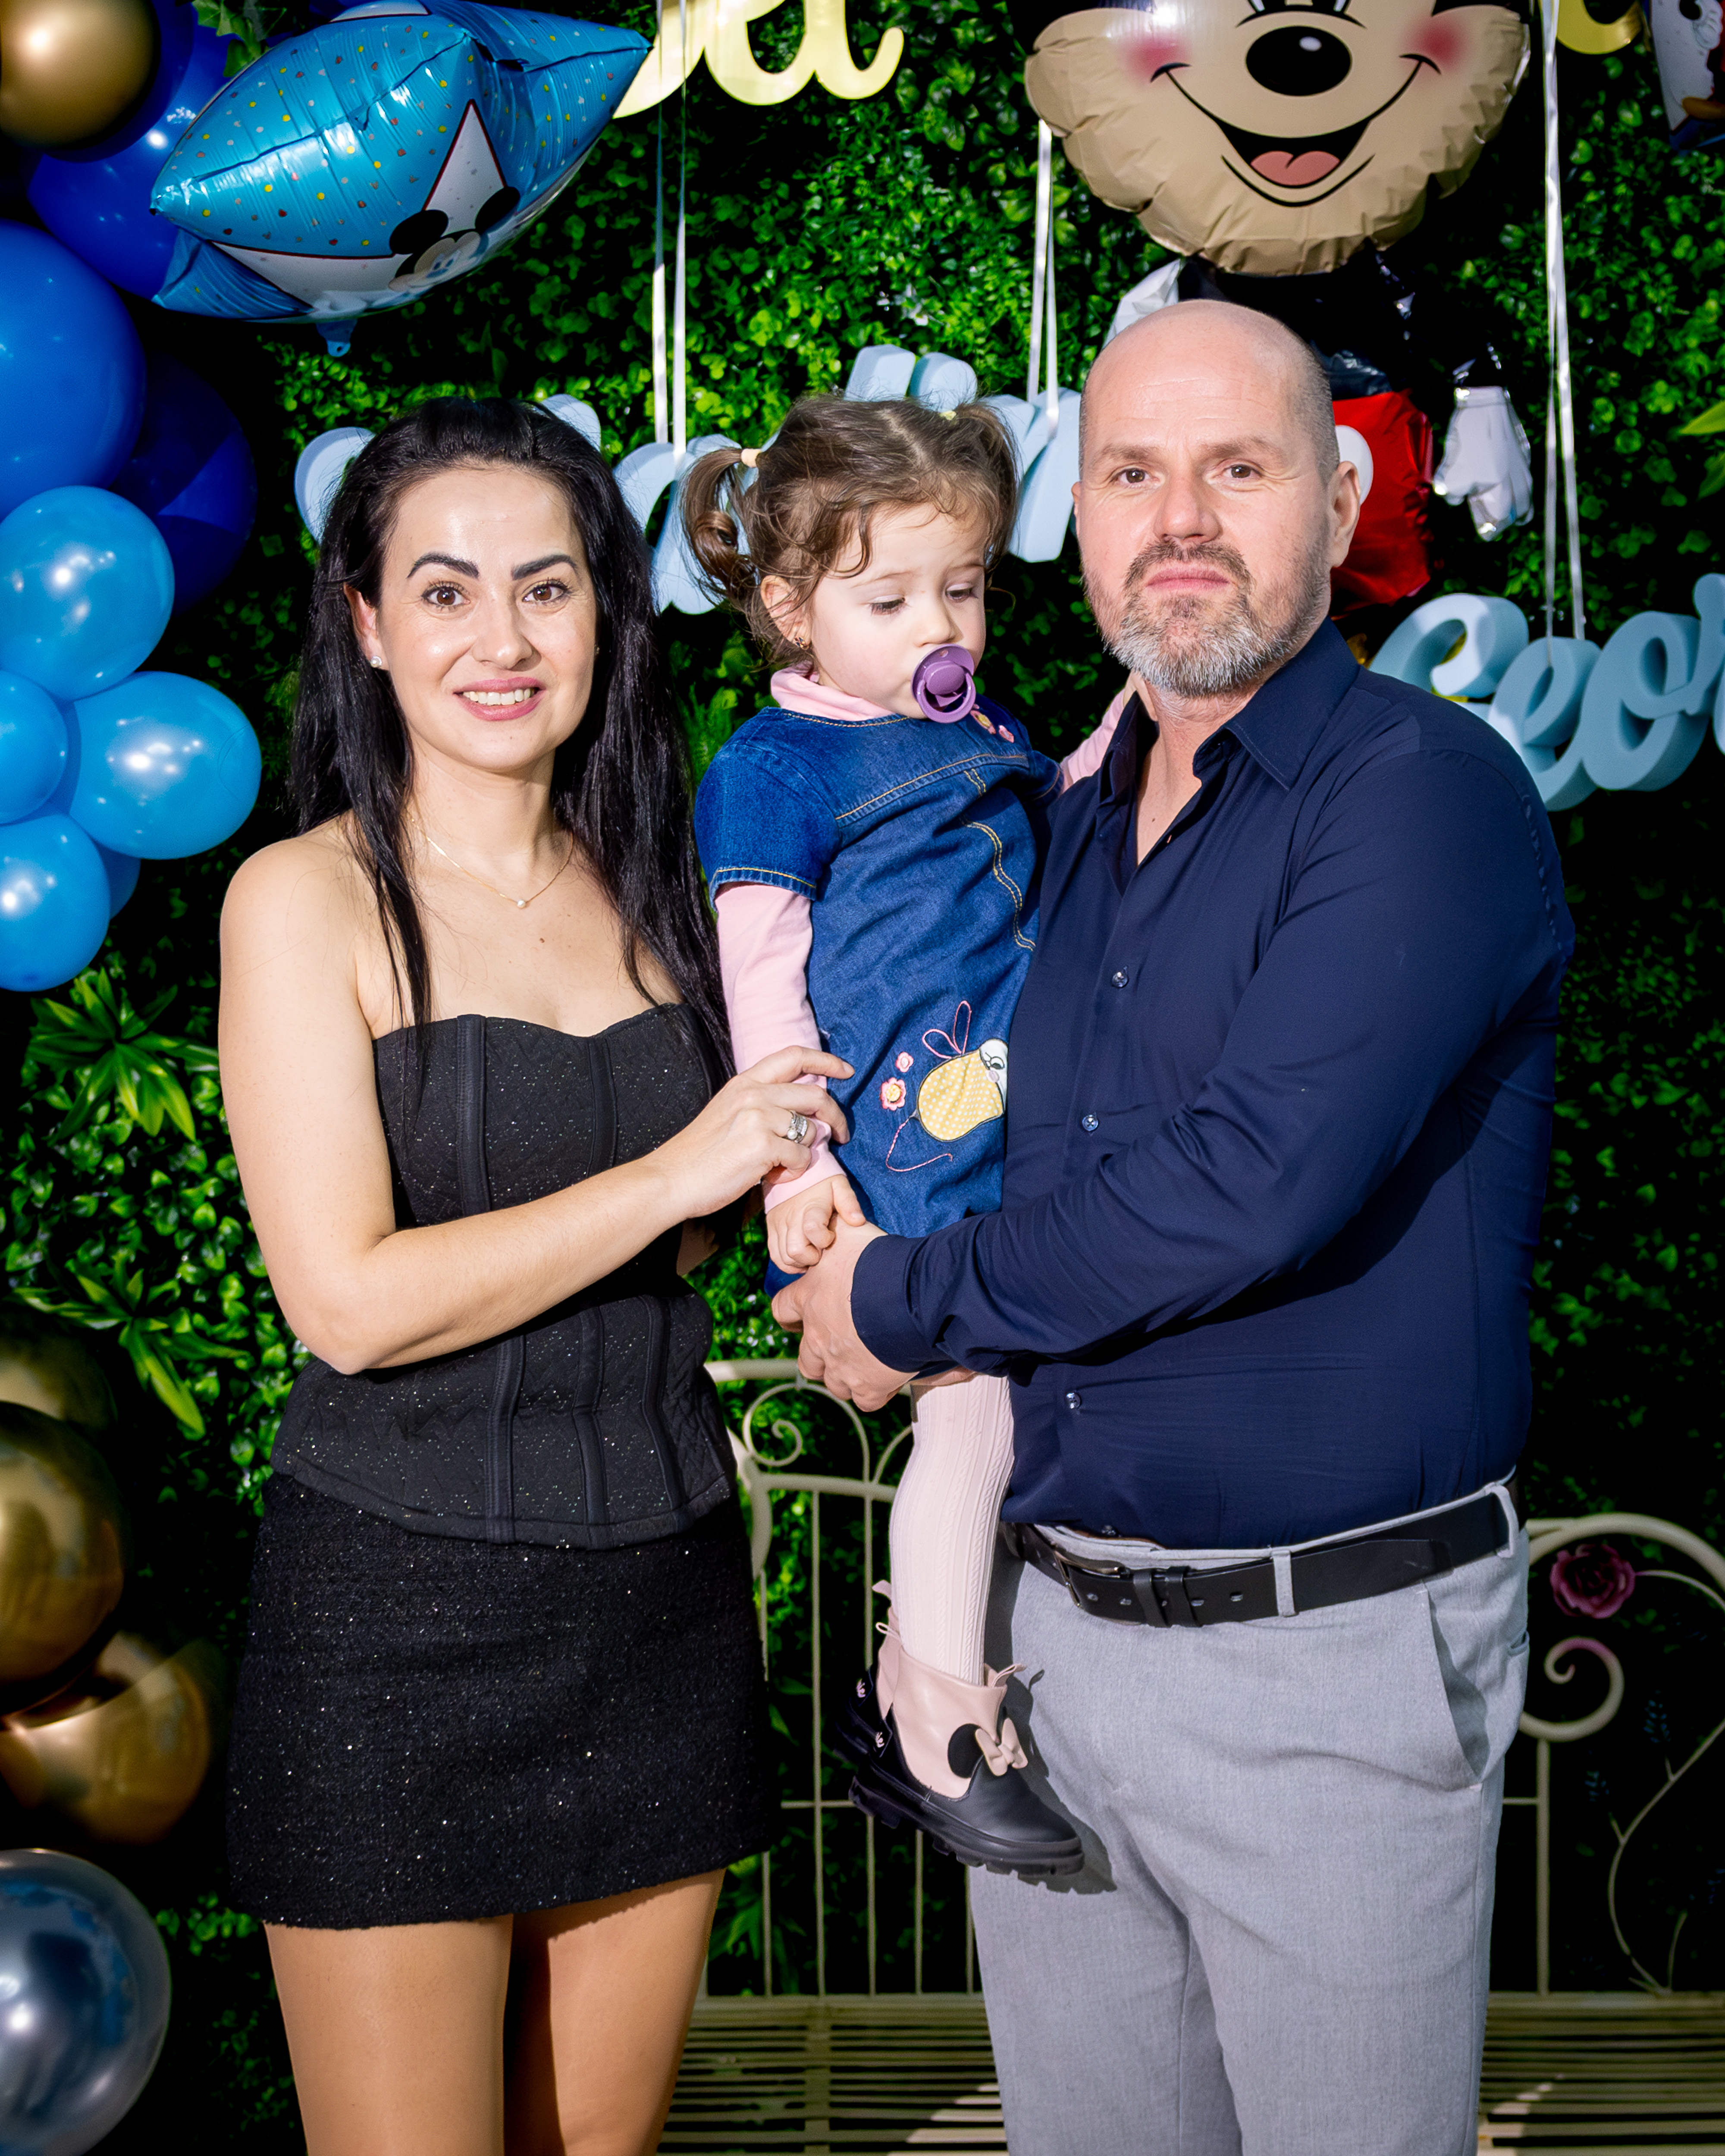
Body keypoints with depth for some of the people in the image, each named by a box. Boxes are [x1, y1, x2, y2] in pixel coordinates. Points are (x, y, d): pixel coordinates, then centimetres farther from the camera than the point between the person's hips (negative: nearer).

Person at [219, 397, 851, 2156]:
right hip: (399, 1610, -5)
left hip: (662, 1594, 5)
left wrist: (791, 1175, -1)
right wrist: (681, 1171, -14)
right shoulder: (309, 900, -8)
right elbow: (350, 1299, -16)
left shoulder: (648, 887, 9)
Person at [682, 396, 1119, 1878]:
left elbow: (1052, 847, 32)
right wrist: (796, 1160, -17)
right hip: (904, 1156, -7)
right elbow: (761, 975, -10)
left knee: (1000, 1417, 11)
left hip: (1018, 1132, 8)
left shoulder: (985, 729, 16)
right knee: (973, 1419, -4)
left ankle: (910, 1685, 27)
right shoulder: (773, 769, -6)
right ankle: (943, 1726, 13)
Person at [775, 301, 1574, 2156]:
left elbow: (1254, 1184, -24)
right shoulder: (1067, 834, 11)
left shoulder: (1427, 794, -13)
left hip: (1332, 1657, -6)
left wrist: (907, 1304, -12)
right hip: (1052, 1631, 7)